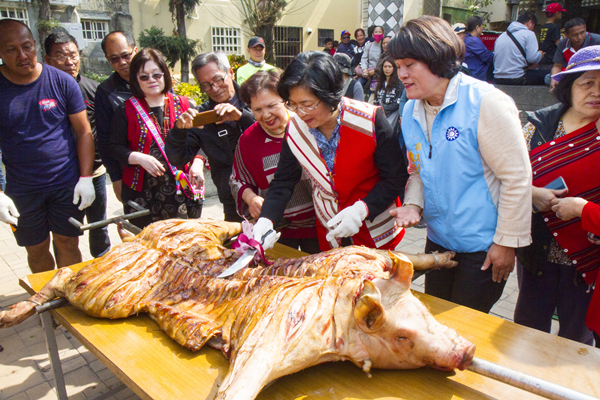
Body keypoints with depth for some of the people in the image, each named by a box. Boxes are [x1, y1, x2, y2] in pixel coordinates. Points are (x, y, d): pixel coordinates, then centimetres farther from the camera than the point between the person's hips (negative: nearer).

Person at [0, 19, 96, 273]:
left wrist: (85, 178, -8)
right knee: (36, 250, 13)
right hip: (21, 190, 1)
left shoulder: (62, 82, -4)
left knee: (67, 245, 8)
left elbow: (84, 131, -1)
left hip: (67, 185, -1)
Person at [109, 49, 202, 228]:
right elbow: (116, 147, 2)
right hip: (142, 193, 0)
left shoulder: (182, 104, 6)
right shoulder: (126, 110, 4)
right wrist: (139, 158, -14)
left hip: (181, 190, 1)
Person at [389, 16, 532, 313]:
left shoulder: (486, 102, -19)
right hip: (438, 239, 6)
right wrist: (413, 204, -6)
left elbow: (517, 177, -16)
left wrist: (506, 242, -13)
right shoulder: (410, 111, 2)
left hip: (483, 247, -6)